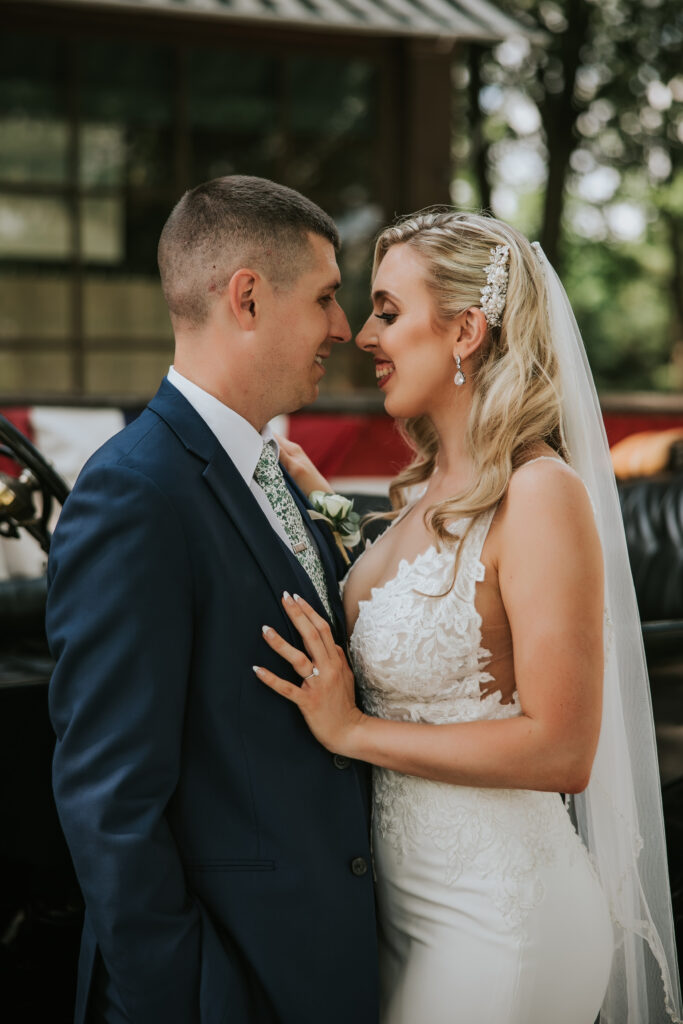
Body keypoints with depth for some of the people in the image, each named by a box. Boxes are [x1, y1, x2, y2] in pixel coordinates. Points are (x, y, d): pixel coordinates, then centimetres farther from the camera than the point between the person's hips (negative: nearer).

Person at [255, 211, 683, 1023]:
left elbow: (562, 750, -22)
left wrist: (353, 730, -19)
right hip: (403, 892, 8)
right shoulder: (423, 490, 7)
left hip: (494, 916, -8)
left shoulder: (541, 493, -19)